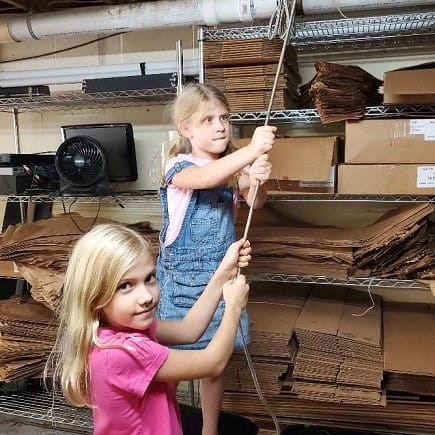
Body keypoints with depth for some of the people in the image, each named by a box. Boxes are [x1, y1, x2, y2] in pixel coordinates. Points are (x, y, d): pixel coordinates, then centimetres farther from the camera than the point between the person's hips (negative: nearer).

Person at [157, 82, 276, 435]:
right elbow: (205, 178, -36)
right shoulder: (179, 165, -13)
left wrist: (257, 181, -39)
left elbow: (255, 201, -16)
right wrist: (251, 150, -49)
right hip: (181, 279, -3)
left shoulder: (234, 168, 1)